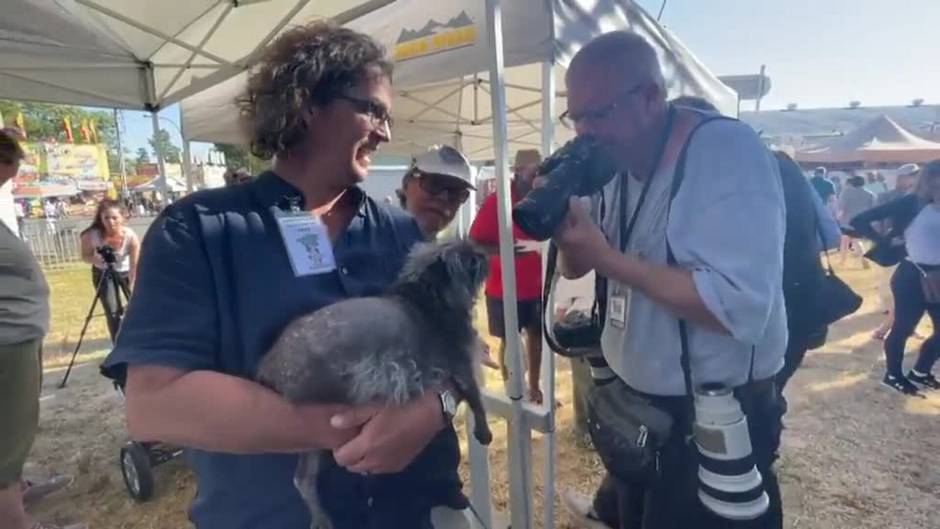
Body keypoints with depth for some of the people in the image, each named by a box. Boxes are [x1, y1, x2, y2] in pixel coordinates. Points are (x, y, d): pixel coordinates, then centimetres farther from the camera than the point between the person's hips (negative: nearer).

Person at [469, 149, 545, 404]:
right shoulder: (495, 202, -12)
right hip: (504, 288, -5)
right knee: (509, 341, 8)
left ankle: (534, 387, 32)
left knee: (536, 335, 15)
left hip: (536, 286, 5)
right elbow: (475, 244, -15)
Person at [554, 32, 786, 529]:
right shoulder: (616, 164, 2)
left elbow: (742, 307, -31)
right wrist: (561, 217, -14)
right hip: (632, 403, 7)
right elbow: (576, 267, 6)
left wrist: (609, 258, -28)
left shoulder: (729, 151, -21)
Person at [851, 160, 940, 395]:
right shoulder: (911, 203, -7)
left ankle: (920, 371, 30)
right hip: (913, 275, -5)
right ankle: (893, 375, 20)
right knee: (903, 327, 4)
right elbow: (860, 221, -11)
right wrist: (886, 241, -8)